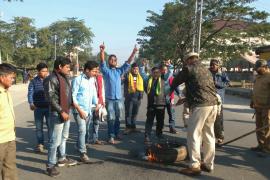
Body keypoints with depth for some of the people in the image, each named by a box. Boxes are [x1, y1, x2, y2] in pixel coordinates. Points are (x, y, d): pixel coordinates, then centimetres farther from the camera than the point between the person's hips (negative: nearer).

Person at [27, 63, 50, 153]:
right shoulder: (33, 81, 2)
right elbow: (30, 93, -3)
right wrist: (31, 103, -19)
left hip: (49, 107, -1)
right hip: (38, 108, 1)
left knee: (50, 126, 3)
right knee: (38, 127, 9)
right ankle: (40, 144, 22)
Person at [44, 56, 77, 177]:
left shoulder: (65, 77, 9)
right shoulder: (51, 79, -15)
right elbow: (51, 98, -18)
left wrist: (68, 110, 10)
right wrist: (61, 112, -19)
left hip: (66, 112, 9)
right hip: (57, 113, -9)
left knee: (64, 137, 20)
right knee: (55, 141, -2)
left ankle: (62, 159, 36)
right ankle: (50, 166, 11)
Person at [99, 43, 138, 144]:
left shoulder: (119, 71, 11)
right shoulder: (106, 70, 1)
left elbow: (128, 63, 5)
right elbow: (102, 62, -15)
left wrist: (133, 52, -6)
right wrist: (102, 51, -31)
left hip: (119, 98, 4)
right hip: (109, 99, -4)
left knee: (118, 118, 12)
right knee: (111, 118, -1)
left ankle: (117, 133, 26)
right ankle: (111, 136, 5)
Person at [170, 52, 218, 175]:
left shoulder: (189, 68, 2)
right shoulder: (206, 70, 24)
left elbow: (175, 82, 13)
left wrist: (170, 91, 33)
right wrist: (186, 99, 36)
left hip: (201, 105, -8)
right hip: (213, 104, 8)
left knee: (193, 135, -1)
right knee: (209, 135, 14)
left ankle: (195, 166, 2)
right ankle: (208, 164, 24)